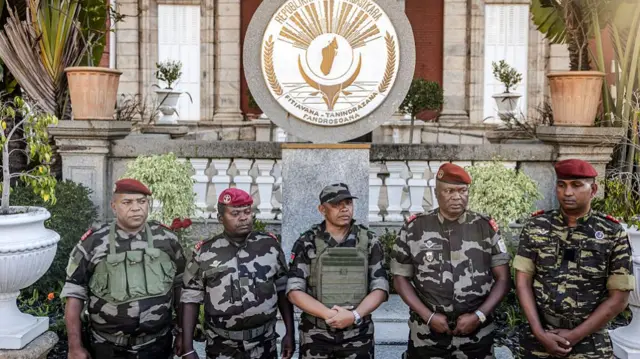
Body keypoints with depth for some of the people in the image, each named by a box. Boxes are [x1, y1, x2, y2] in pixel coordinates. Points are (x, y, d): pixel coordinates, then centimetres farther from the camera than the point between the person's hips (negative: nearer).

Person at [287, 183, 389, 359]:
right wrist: (329, 314, -19)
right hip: (315, 335, -1)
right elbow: (294, 290, -7)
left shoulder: (369, 241, 1)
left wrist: (354, 315, -18)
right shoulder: (307, 243, -2)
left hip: (358, 334, 1)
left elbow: (380, 288, -2)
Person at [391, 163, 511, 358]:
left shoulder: (487, 228, 0)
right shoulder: (414, 228, -2)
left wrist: (479, 316, -10)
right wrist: (428, 316, -9)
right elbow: (401, 278, 2)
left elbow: (503, 279, 2)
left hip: (477, 335, 1)